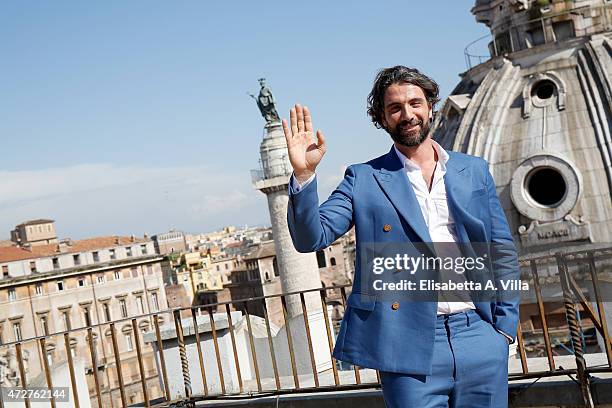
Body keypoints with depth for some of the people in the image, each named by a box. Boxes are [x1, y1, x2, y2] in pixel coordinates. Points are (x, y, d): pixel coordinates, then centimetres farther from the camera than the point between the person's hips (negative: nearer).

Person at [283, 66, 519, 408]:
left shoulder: (474, 171, 11)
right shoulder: (364, 179, 4)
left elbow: (504, 254, 13)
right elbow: (311, 238, -5)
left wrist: (505, 326, 4)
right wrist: (304, 174, -19)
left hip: (479, 339, 3)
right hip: (409, 344, -2)